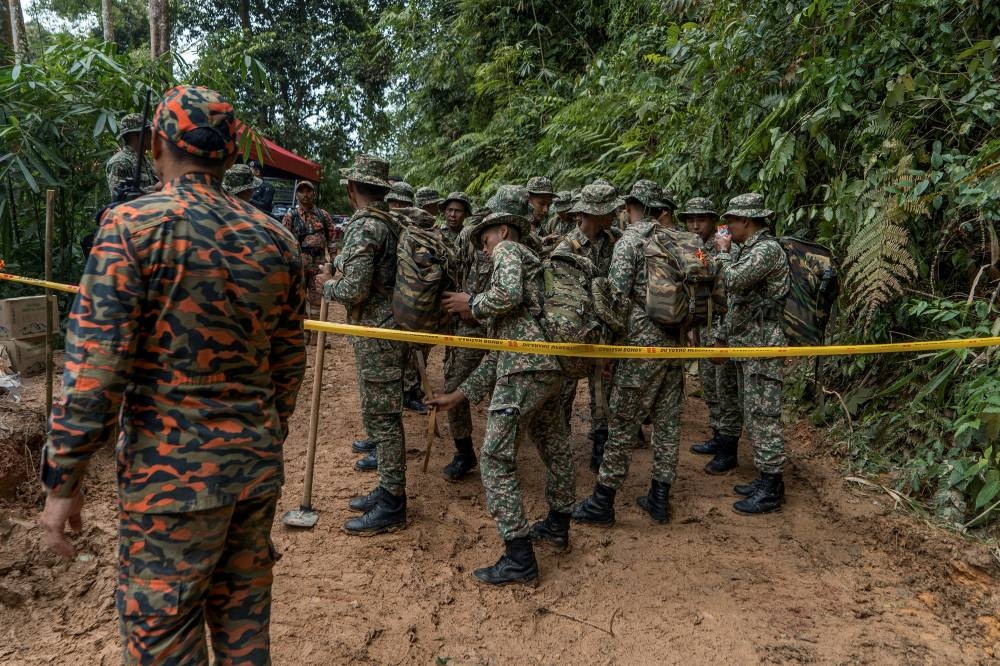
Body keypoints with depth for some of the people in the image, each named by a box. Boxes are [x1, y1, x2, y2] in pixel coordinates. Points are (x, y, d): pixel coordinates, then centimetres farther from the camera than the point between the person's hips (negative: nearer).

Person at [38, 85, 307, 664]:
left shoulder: (133, 225, -11)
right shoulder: (276, 239, 4)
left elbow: (95, 365, -15)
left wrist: (63, 480, -6)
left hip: (171, 471, -5)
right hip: (257, 465, 6)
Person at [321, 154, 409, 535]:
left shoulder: (364, 225, -16)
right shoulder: (392, 224, 13)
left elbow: (354, 289, -22)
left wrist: (328, 284, -2)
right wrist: (339, 274, 16)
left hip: (376, 334, -9)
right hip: (392, 328, 10)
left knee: (382, 417, -4)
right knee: (382, 414, 16)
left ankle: (392, 507, 5)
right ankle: (389, 489, 26)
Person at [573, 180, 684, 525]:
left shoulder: (630, 239, -8)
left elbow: (618, 295, -15)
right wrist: (686, 331, 18)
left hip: (643, 341, -6)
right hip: (676, 341, 7)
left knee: (623, 422, -1)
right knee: (667, 419, 11)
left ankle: (603, 500, 7)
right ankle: (659, 497, 21)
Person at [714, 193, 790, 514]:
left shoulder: (768, 249, -13)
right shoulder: (748, 250, 18)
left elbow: (733, 281, -25)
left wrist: (723, 252, -8)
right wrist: (725, 336, 25)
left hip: (762, 347, -10)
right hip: (744, 345, 10)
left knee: (763, 417, -6)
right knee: (753, 416, 14)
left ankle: (771, 489, 1)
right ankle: (764, 478, 23)